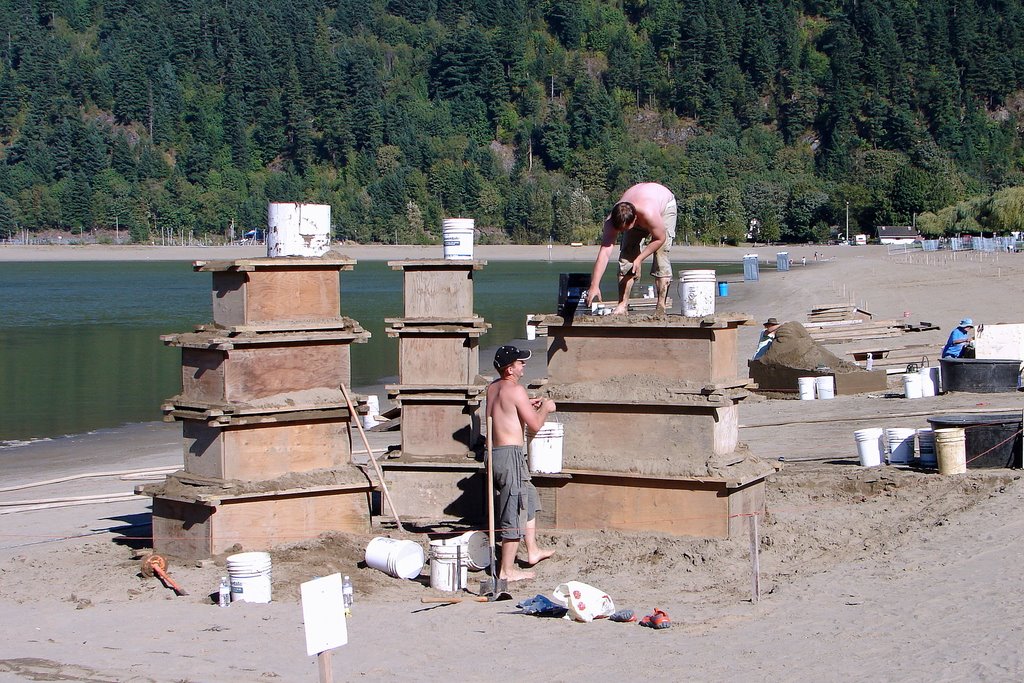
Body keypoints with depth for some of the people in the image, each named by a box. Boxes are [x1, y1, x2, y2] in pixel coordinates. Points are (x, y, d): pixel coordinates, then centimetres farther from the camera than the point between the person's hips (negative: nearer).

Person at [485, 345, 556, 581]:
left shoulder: (493, 388, 10)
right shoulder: (515, 390, -16)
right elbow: (535, 424, -13)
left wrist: (527, 405, 23)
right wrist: (545, 409, 5)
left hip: (495, 452, 10)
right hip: (510, 455, -10)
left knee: (529, 498, 26)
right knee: (514, 511, -2)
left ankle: (533, 551, 36)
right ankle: (507, 570, 4)